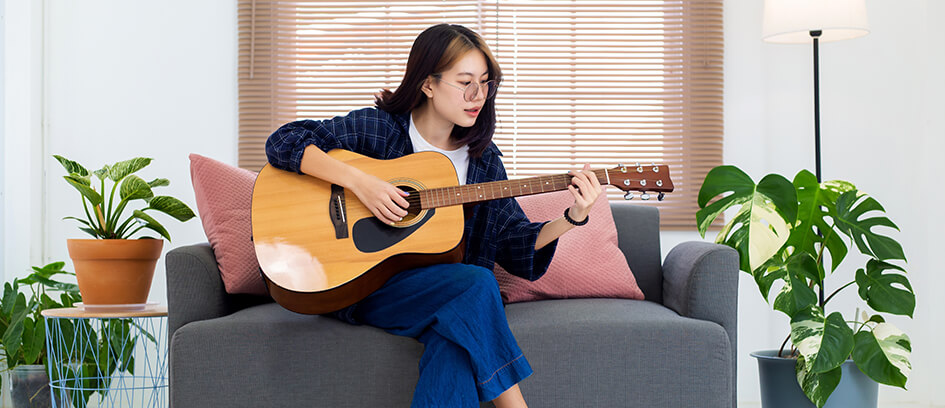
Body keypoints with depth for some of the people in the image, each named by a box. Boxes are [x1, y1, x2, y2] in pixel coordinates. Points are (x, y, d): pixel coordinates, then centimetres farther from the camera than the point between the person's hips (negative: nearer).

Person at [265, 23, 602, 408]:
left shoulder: (483, 160, 10)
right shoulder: (375, 128, -2)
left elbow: (519, 249, 7)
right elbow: (284, 142, -9)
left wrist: (573, 217, -10)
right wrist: (359, 181, -20)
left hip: (447, 296, 3)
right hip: (361, 285, -3)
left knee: (455, 347, -34)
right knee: (476, 282, -29)